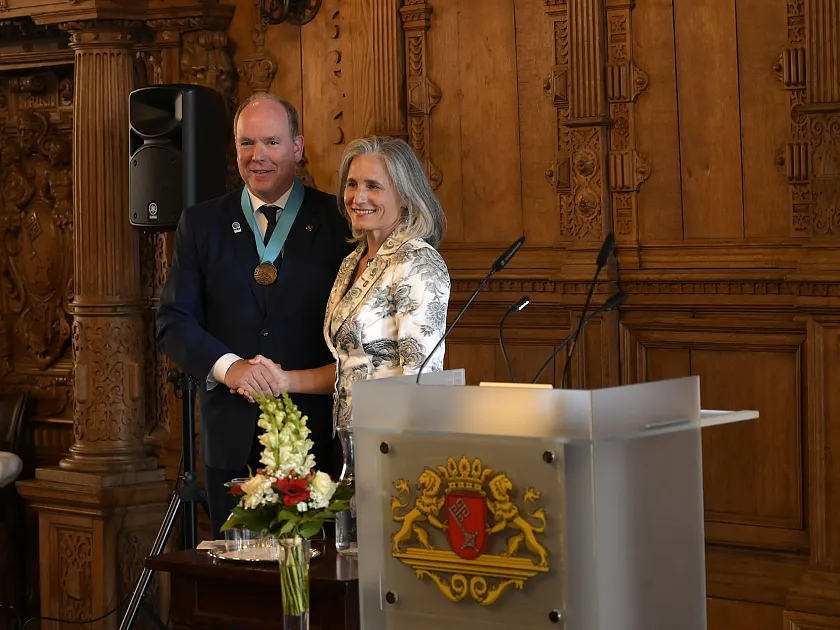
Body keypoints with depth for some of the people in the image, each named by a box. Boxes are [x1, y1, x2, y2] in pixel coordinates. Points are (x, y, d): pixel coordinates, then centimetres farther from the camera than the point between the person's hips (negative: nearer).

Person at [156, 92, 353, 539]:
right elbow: (173, 322, 3)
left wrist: (292, 377, -11)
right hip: (232, 438, 2)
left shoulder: (338, 221, 2)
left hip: (317, 435, -2)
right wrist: (229, 367, -14)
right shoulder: (201, 224, 9)